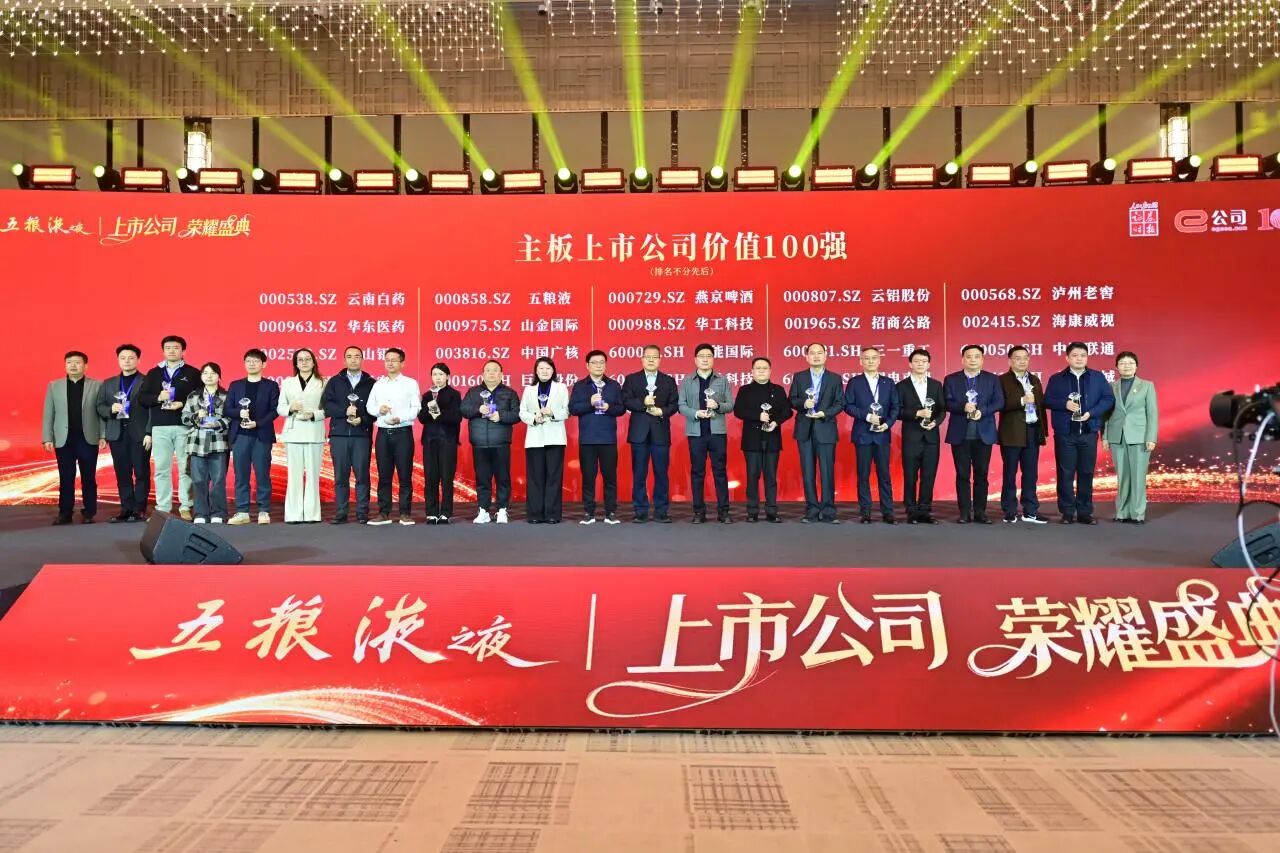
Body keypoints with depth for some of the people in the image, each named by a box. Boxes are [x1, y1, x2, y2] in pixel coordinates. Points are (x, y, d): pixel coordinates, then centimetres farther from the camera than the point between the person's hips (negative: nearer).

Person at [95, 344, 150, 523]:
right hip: (117, 434, 4)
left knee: (141, 473, -2)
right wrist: (111, 409, -10)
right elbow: (99, 407, 13)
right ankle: (126, 509, 8)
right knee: (122, 474, 4)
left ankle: (139, 510, 2)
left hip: (139, 434, -4)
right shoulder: (108, 384, 17)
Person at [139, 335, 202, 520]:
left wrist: (182, 404, -14)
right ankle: (163, 508, 7)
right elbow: (143, 398, 9)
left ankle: (185, 507, 3)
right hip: (160, 427, 2)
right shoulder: (153, 373, 15)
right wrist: (158, 397, -10)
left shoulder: (192, 373, 7)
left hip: (184, 426, -2)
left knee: (186, 468, -3)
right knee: (161, 468, 2)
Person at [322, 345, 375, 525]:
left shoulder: (371, 383, 7)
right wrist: (345, 411, -14)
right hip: (339, 435, 1)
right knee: (340, 476, 3)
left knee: (362, 476, -1)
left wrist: (362, 420, -14)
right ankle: (341, 513, 7)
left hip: (362, 435, -1)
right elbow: (326, 405, 0)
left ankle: (362, 514, 4)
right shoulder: (334, 382, 11)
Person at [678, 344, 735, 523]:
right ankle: (699, 512, 11)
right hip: (696, 432, 0)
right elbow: (681, 405, 1)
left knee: (720, 471, 2)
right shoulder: (687, 381, 7)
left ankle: (723, 511, 8)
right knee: (697, 472, 4)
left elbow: (731, 405, 3)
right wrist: (696, 413, -16)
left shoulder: (722, 380, 8)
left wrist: (717, 405, -16)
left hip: (718, 431, 0)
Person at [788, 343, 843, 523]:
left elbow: (839, 403, 1)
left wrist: (825, 413, -15)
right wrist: (803, 403, -15)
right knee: (807, 472, 3)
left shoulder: (835, 378, 6)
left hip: (825, 429, -1)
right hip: (805, 429, 1)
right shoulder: (798, 377, 9)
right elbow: (792, 400, 6)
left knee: (827, 471, -3)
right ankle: (812, 511, 9)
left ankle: (828, 511, 2)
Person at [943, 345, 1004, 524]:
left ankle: (980, 512, 10)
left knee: (981, 474, 4)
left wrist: (982, 411, -17)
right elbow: (947, 403, -3)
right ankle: (964, 513, 7)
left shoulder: (992, 379, 7)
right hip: (960, 433, -1)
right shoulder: (951, 379, 5)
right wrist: (963, 407, -21)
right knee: (962, 474, 2)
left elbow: (999, 401, -1)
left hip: (984, 433, 1)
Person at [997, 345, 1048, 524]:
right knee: (1010, 474, 1)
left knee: (1031, 474, 7)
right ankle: (1010, 512, 6)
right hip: (1012, 433, -5)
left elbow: (1041, 405, 14)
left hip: (1033, 431, 5)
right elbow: (1000, 404, -14)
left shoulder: (1035, 380, 15)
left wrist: (1044, 429, 8)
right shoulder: (1002, 380, -3)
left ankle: (1030, 511, 13)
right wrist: (1021, 401, -22)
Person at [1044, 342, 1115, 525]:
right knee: (1065, 473, 1)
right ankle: (1067, 512, 7)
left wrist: (1091, 412, -13)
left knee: (1086, 473, 5)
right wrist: (1065, 403, -17)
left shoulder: (1098, 377, 8)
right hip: (1065, 433, -1)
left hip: (1089, 432, 1)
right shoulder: (1056, 379, 5)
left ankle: (1085, 512, 12)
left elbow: (1109, 399, 2)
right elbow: (1047, 400, 0)